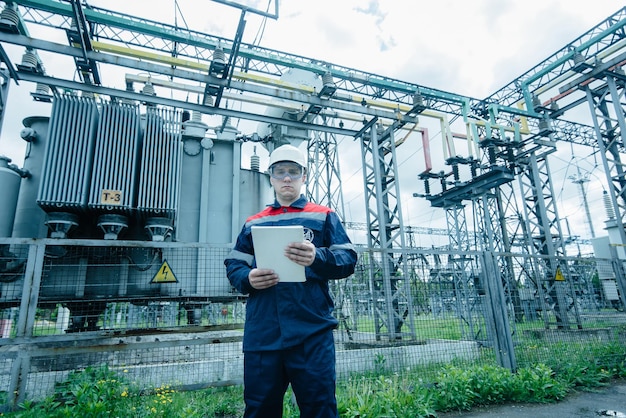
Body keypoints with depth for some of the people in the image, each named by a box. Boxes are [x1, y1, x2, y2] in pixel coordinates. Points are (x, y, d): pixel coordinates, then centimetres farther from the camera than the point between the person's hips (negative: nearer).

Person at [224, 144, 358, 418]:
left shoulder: (324, 217, 9)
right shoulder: (253, 223, 17)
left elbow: (348, 259, 0)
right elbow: (233, 266, 15)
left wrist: (317, 258, -20)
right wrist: (248, 279, -8)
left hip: (311, 331, -2)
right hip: (261, 334, 3)